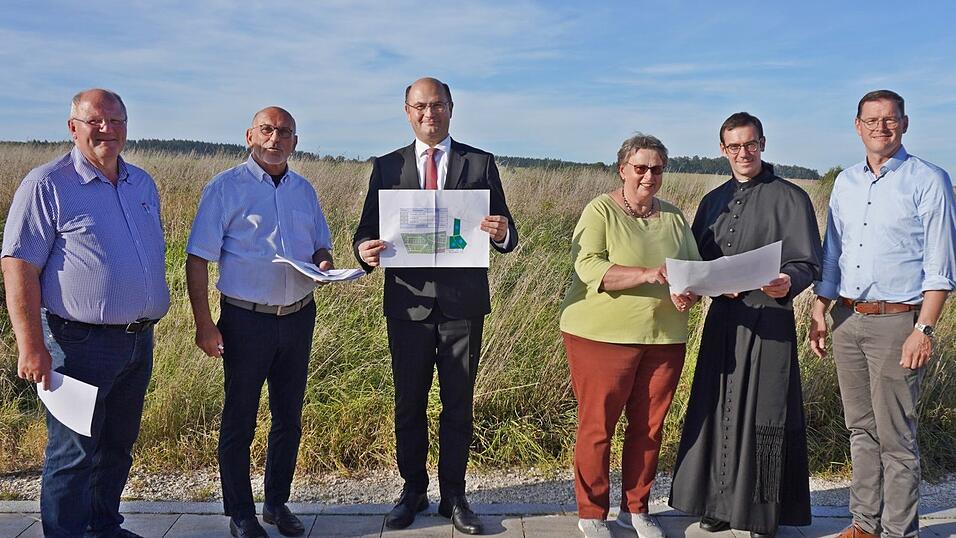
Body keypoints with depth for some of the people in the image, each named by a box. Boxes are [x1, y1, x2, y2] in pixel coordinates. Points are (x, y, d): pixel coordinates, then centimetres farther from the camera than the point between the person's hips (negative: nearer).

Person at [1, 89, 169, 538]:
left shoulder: (143, 184, 11)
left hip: (138, 341, 7)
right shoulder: (47, 185, -9)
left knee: (118, 446, 19)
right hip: (80, 343, -7)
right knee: (72, 454, 3)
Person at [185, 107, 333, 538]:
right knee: (239, 420, 6)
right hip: (246, 320, -5)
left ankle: (277, 503, 30)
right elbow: (198, 259, -8)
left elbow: (320, 246, 20)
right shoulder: (225, 188, -6)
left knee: (288, 417, 14)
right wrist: (204, 324, -14)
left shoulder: (304, 190, 9)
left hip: (298, 317, 5)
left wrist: (324, 261, -5)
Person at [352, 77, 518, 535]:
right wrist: (365, 250, -20)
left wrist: (503, 234, -23)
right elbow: (367, 231, 3)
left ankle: (454, 495, 22)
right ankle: (413, 490, 28)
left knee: (458, 404, 9)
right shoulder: (387, 167, 6)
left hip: (463, 302, -1)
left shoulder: (480, 163, 3)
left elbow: (505, 235, 0)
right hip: (408, 303, 1)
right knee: (409, 403, 11)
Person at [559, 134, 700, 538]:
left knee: (649, 427, 11)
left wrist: (689, 294, -9)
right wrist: (648, 275, -27)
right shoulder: (600, 211, -4)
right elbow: (589, 266, -17)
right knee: (598, 426, 3)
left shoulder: (674, 217, 12)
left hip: (664, 338, 5)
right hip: (603, 336, -5)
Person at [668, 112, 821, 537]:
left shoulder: (789, 197, -3)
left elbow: (808, 262, -6)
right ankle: (723, 502, 22)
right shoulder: (714, 201, 12)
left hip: (769, 319, -5)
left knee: (762, 413, 0)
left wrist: (787, 284, -28)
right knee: (718, 410, 8)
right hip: (722, 318, 5)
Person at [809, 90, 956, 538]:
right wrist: (819, 312, 11)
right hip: (846, 318, 6)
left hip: (895, 320, -6)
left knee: (896, 437, -1)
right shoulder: (845, 182, 12)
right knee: (861, 429, 13)